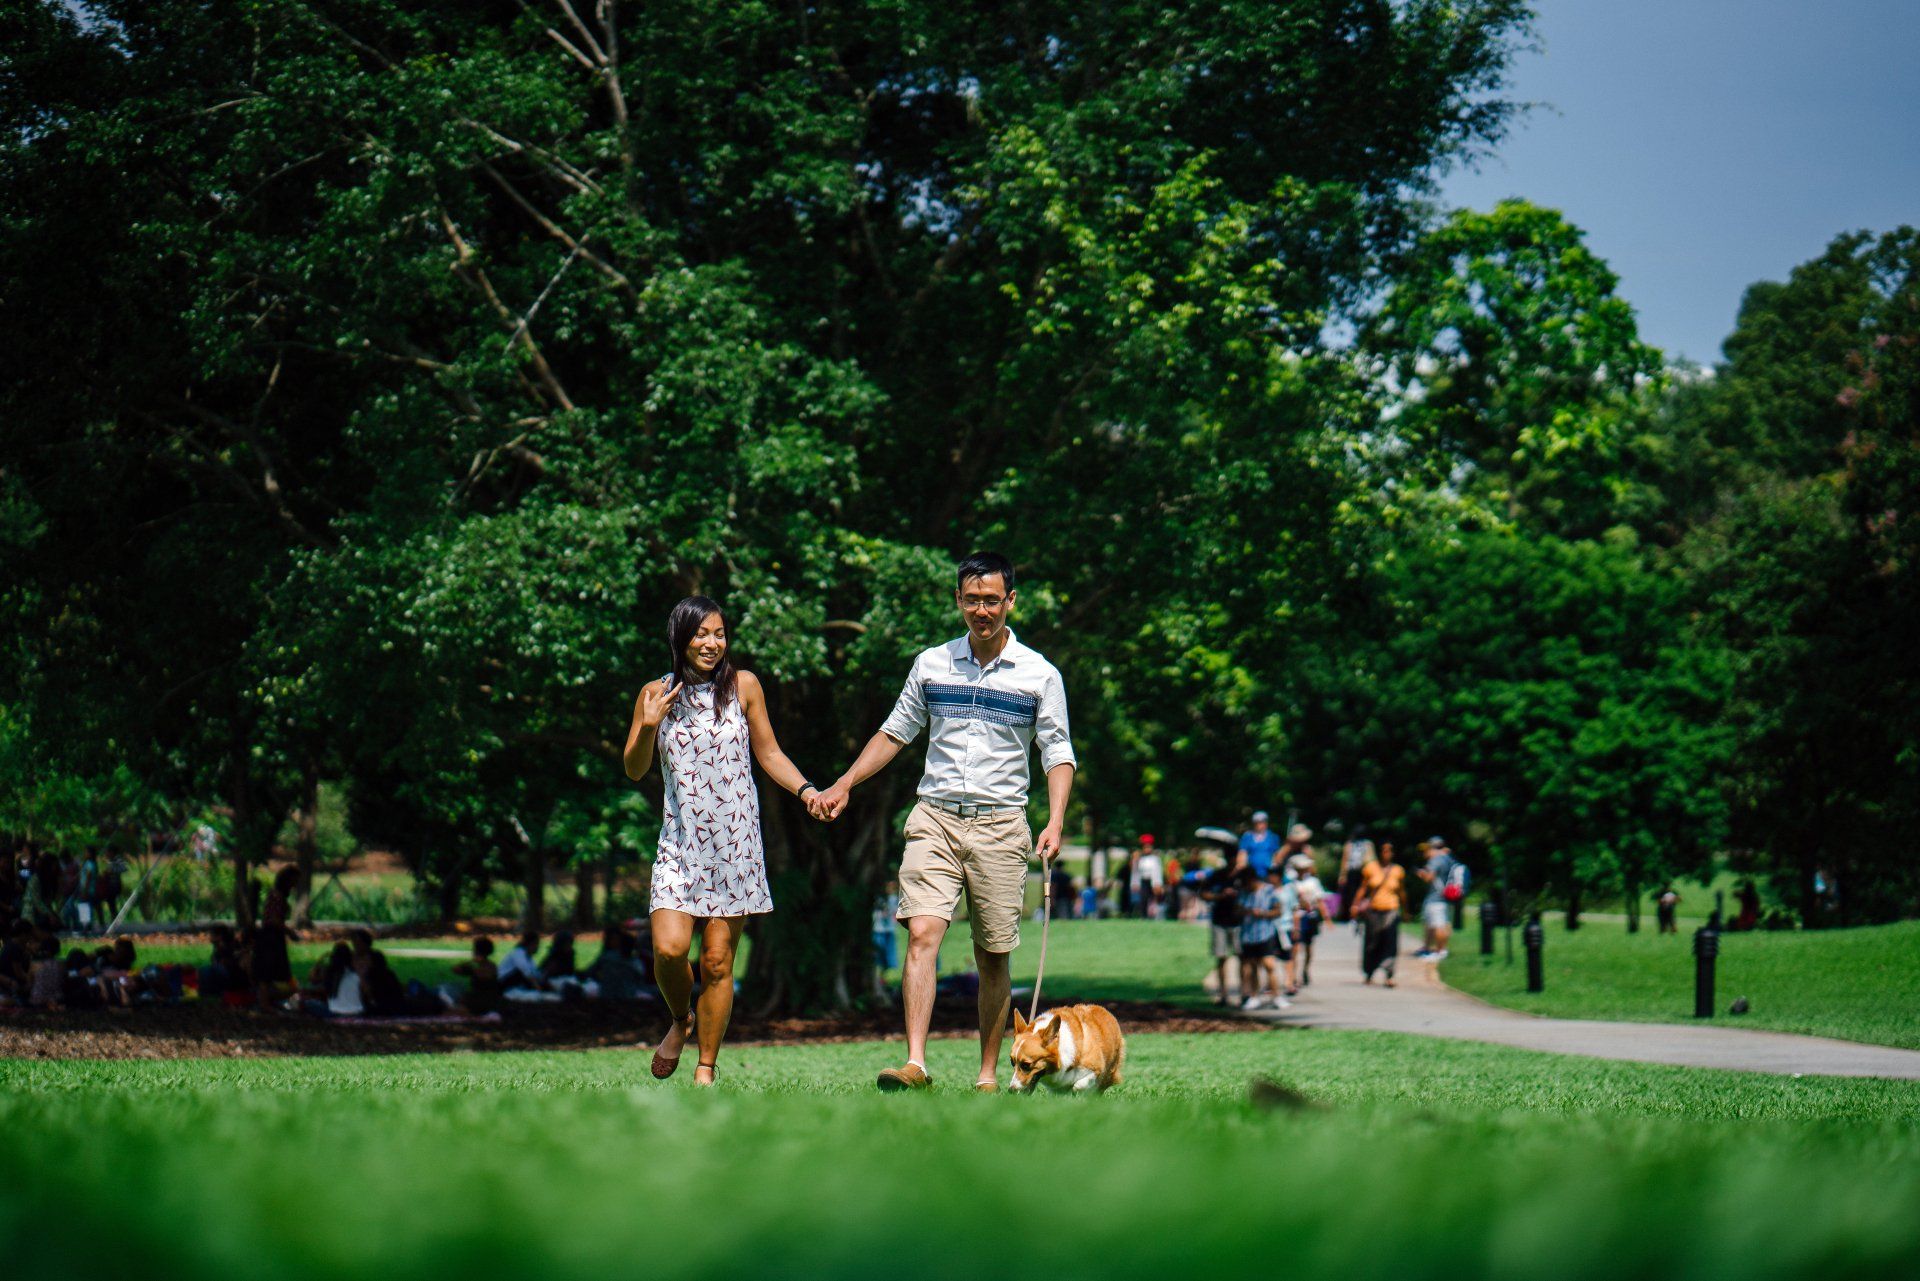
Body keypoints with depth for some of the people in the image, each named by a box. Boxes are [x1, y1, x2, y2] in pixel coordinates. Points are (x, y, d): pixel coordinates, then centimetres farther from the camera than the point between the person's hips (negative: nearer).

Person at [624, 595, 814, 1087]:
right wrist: (648, 728, -10)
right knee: (668, 947, -14)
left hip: (734, 839, -1)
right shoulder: (657, 694, 5)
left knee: (717, 959, -1)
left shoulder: (743, 686, 2)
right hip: (680, 842, 1)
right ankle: (680, 1019, 18)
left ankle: (706, 1070, 9)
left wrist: (806, 790, -5)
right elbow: (634, 770, 8)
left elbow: (769, 754, 10)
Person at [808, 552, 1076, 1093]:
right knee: (922, 933, -16)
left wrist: (1055, 822, -9)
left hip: (1000, 825, -1)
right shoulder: (931, 664, 9)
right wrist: (844, 785, 12)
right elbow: (895, 732, 19)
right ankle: (915, 1064, -23)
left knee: (993, 958, 3)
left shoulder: (1039, 675, 3)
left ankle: (988, 1075, 12)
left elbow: (1058, 754, 4)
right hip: (935, 819, 1)